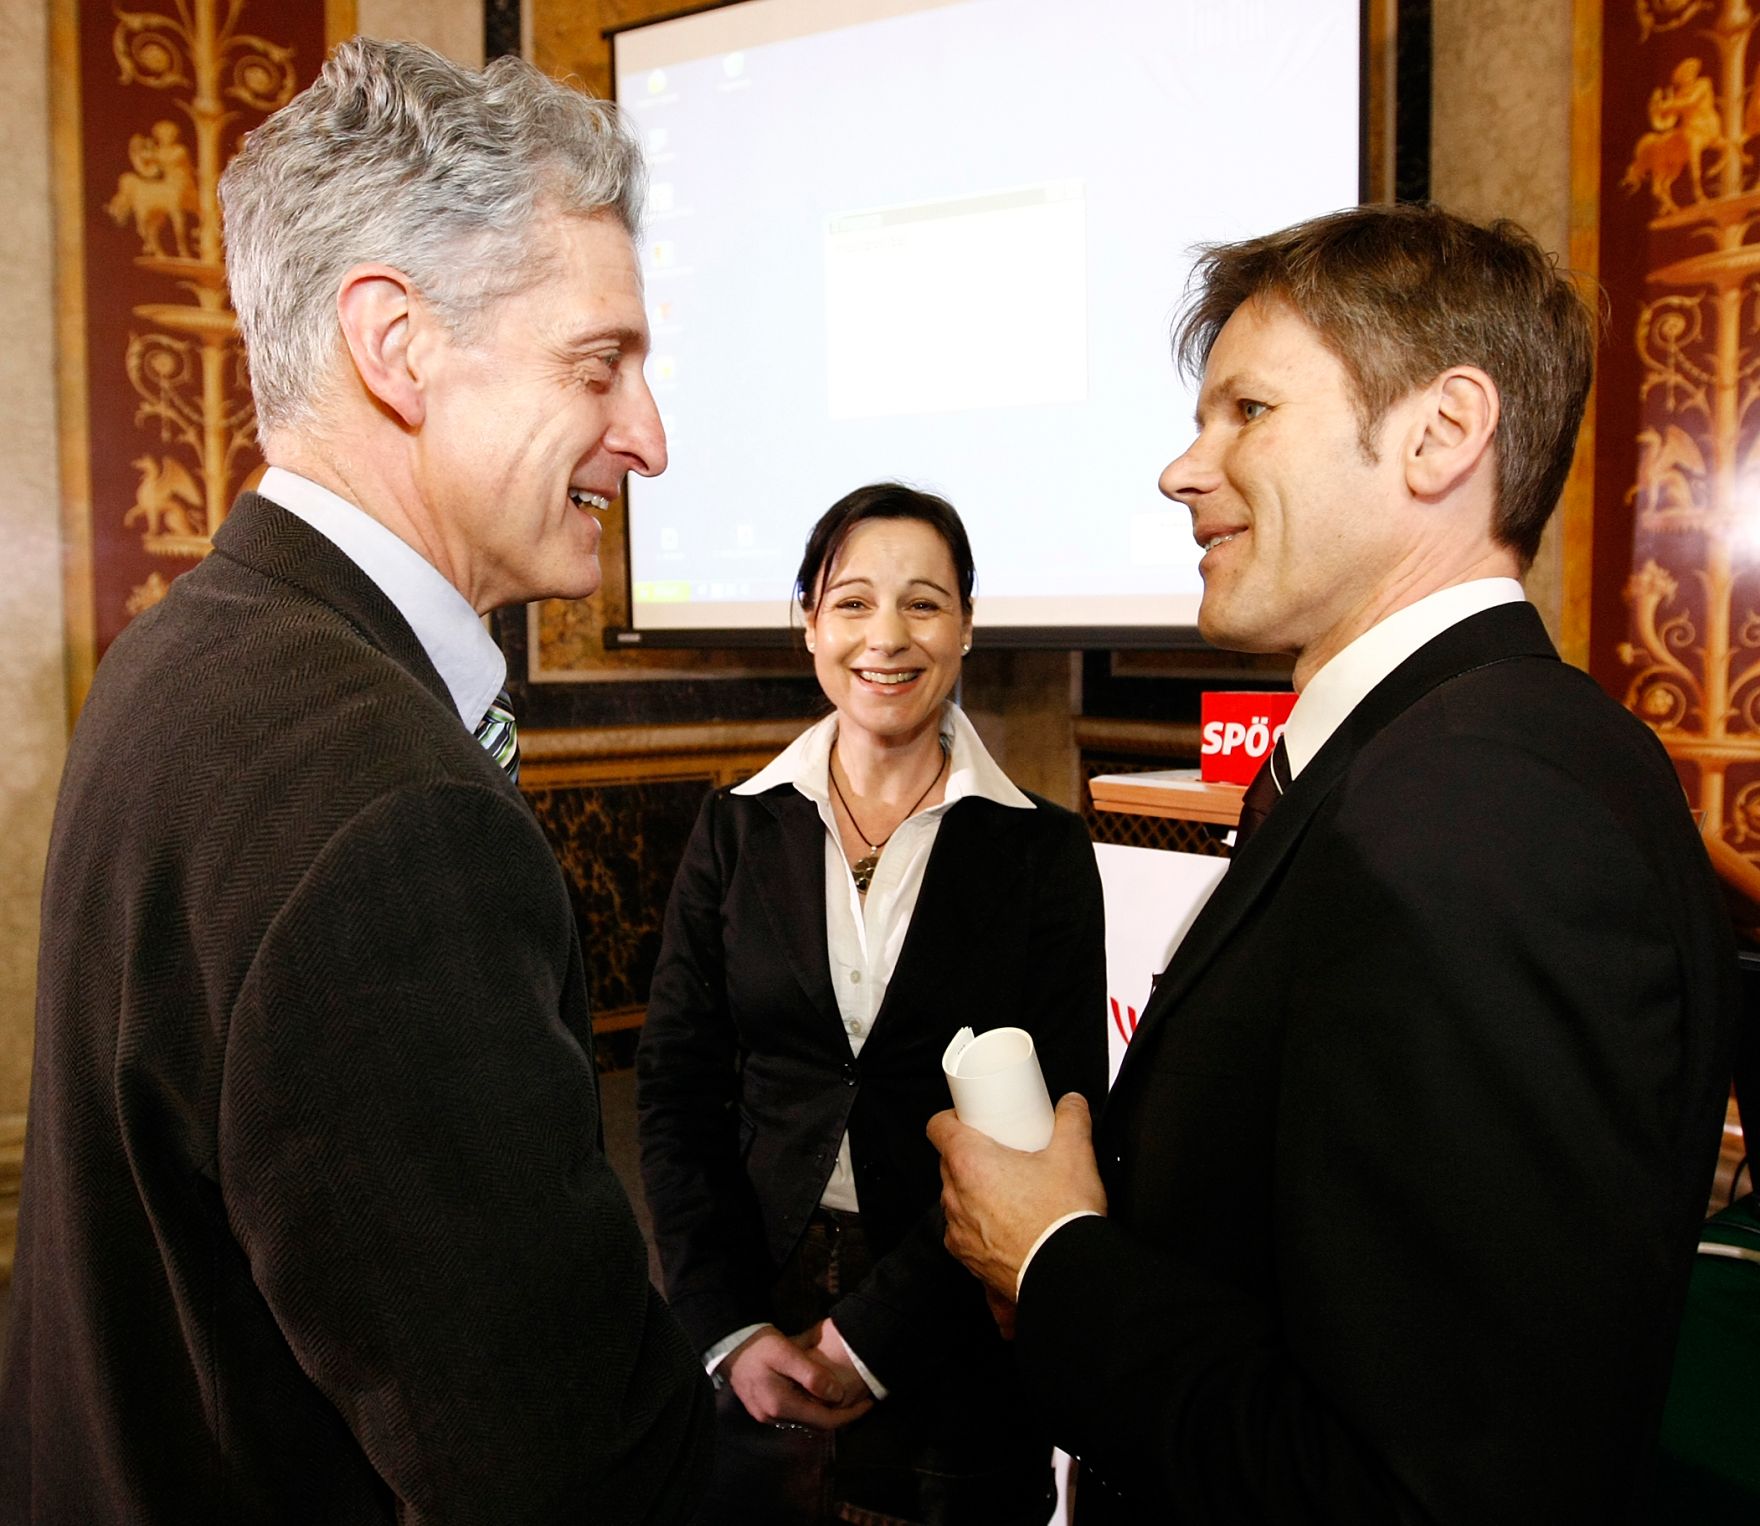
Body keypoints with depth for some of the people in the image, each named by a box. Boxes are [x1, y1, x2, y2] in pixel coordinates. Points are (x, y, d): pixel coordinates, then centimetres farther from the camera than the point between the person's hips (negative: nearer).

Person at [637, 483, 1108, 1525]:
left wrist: (874, 1335, -13)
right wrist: (730, 1331, -9)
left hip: (958, 1338, -1)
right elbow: (677, 1089, 0)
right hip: (748, 1338, 2)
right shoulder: (738, 828, -1)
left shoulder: (1042, 849, -6)